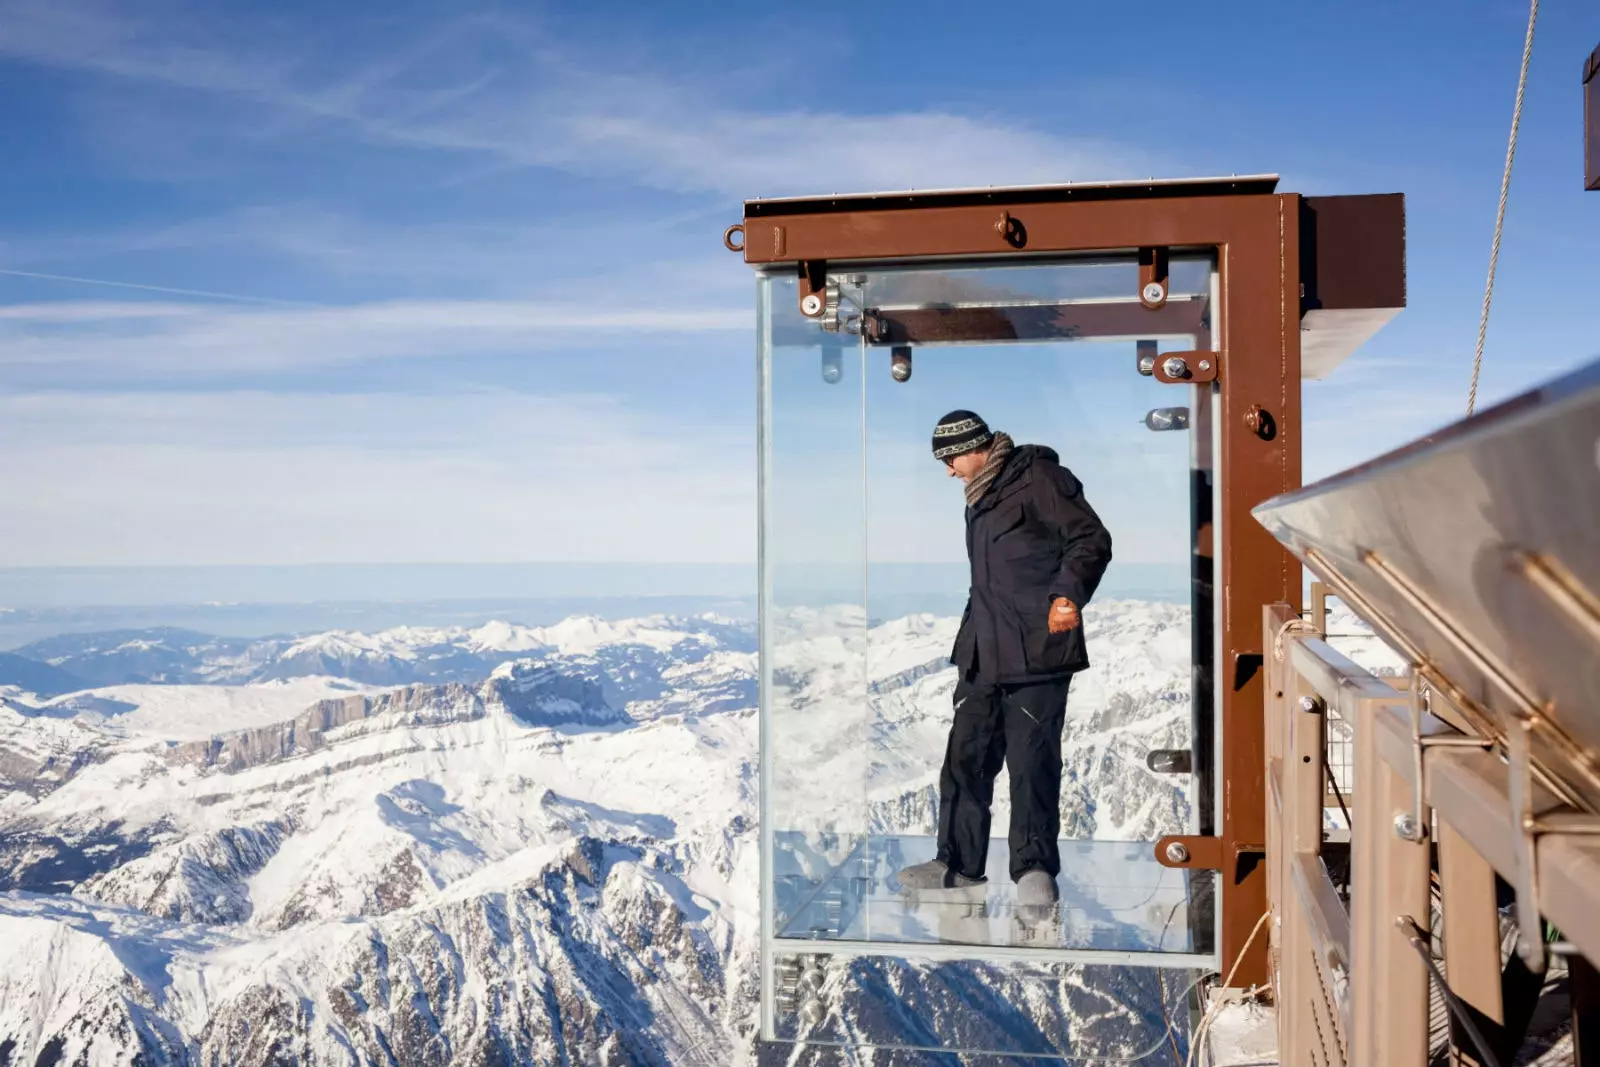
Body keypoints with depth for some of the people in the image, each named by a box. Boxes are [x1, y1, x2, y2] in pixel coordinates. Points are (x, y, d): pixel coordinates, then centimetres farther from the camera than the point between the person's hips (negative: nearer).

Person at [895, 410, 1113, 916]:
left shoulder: (1038, 479, -7)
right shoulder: (979, 498, 22)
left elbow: (1091, 538, -12)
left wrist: (1069, 592, -26)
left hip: (1036, 652, -9)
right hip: (983, 655, 9)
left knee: (1032, 759, -6)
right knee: (965, 755, 9)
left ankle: (1035, 867, 6)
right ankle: (959, 862, 20)